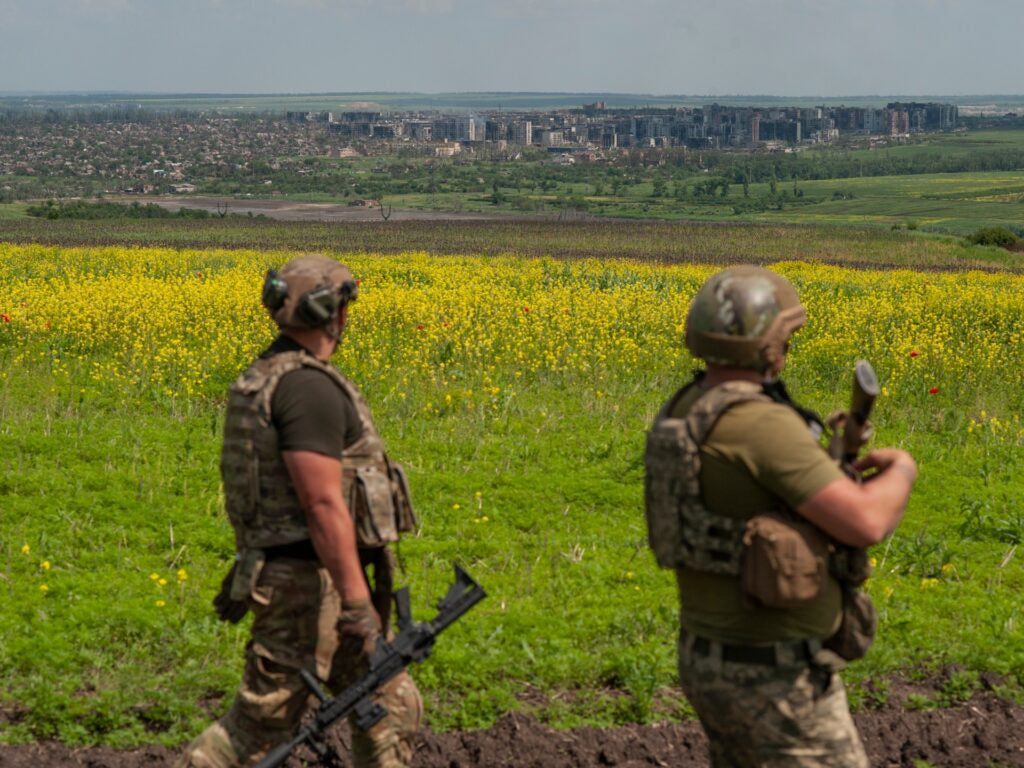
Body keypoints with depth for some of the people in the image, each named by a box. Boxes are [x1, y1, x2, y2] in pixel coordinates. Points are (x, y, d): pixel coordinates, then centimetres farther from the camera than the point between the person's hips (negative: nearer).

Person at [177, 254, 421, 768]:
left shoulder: (269, 376, 14)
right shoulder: (309, 387, -19)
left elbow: (265, 489, 20)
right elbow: (323, 504, -24)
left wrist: (250, 575, 26)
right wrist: (358, 602, -23)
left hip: (315, 577, 10)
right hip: (307, 584, -10)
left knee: (391, 707, 12)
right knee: (262, 725, -2)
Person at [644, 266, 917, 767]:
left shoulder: (684, 413, 6)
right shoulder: (762, 424, -25)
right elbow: (867, 524, -27)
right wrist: (901, 471, -5)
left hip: (711, 658, 9)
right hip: (775, 676, -9)